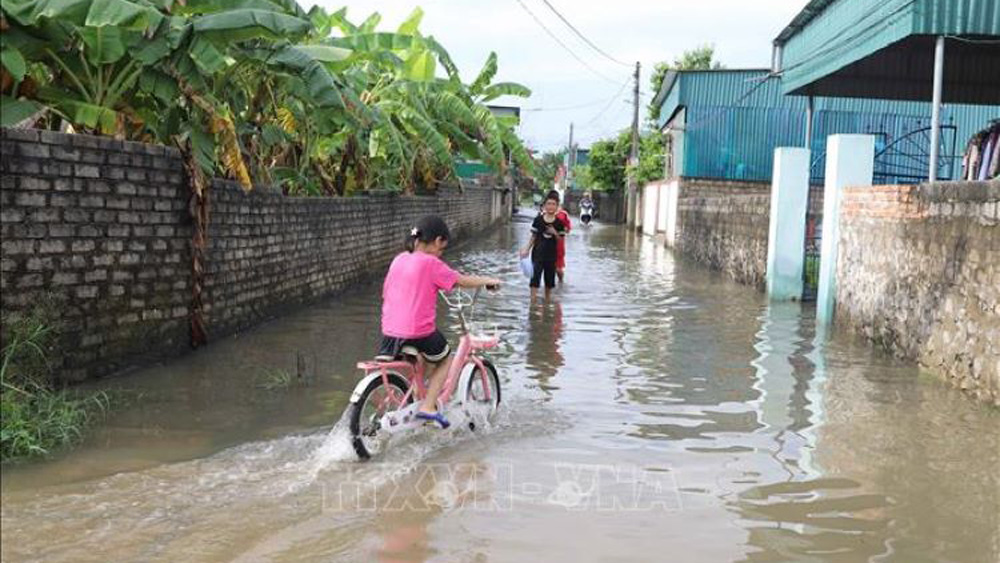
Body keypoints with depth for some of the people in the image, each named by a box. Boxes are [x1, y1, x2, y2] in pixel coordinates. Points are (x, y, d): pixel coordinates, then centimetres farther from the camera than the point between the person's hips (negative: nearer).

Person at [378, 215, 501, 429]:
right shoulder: (431, 263, -8)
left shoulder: (398, 260, 9)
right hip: (420, 331, -5)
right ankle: (428, 407, 13)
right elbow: (462, 281, -2)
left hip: (389, 331, 5)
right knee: (446, 359, 21)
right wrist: (489, 281, 13)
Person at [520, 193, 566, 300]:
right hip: (538, 252, -2)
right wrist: (526, 249, -3)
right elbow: (533, 236, 3)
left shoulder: (559, 223, -3)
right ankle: (533, 299, -9)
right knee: (535, 274, -10)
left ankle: (547, 300, 29)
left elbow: (560, 240, 1)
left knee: (550, 276, 12)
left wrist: (555, 233, -19)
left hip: (551, 254, 2)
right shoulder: (538, 220, -4)